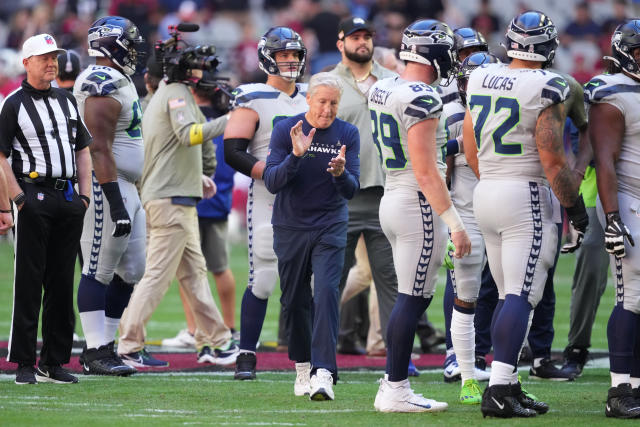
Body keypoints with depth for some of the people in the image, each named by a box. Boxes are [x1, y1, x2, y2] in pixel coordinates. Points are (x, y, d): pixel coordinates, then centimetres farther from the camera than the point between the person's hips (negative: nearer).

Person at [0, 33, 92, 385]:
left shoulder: (67, 101, 16)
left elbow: (83, 151, 20)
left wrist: (84, 196, 9)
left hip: (68, 197, 6)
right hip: (35, 199, -6)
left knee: (63, 282, 6)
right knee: (29, 281, -6)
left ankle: (54, 362, 11)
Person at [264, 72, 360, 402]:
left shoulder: (347, 134, -2)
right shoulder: (285, 130, -6)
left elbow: (351, 191, -6)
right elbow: (271, 182, -13)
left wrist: (340, 173, -29)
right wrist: (296, 156, -30)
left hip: (330, 228, -1)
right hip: (290, 228, 1)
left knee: (326, 294, -16)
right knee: (295, 301, 7)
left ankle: (323, 374, -23)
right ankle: (303, 367, 25)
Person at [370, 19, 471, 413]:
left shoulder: (382, 90, 9)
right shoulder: (421, 99, -18)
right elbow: (426, 172, -21)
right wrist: (455, 224, -19)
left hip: (392, 200, 9)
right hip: (419, 206, -9)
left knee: (416, 298, 16)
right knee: (412, 301, -3)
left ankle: (392, 386, 17)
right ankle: (396, 392, 1)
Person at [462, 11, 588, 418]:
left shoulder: (481, 80, 7)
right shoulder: (545, 88, -14)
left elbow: (470, 146, 16)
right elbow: (552, 160, -15)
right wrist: (575, 205, -4)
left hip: (486, 192, 7)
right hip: (527, 197, -7)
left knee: (509, 295, 14)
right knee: (522, 297, -7)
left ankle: (509, 387, 14)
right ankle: (499, 389, -15)